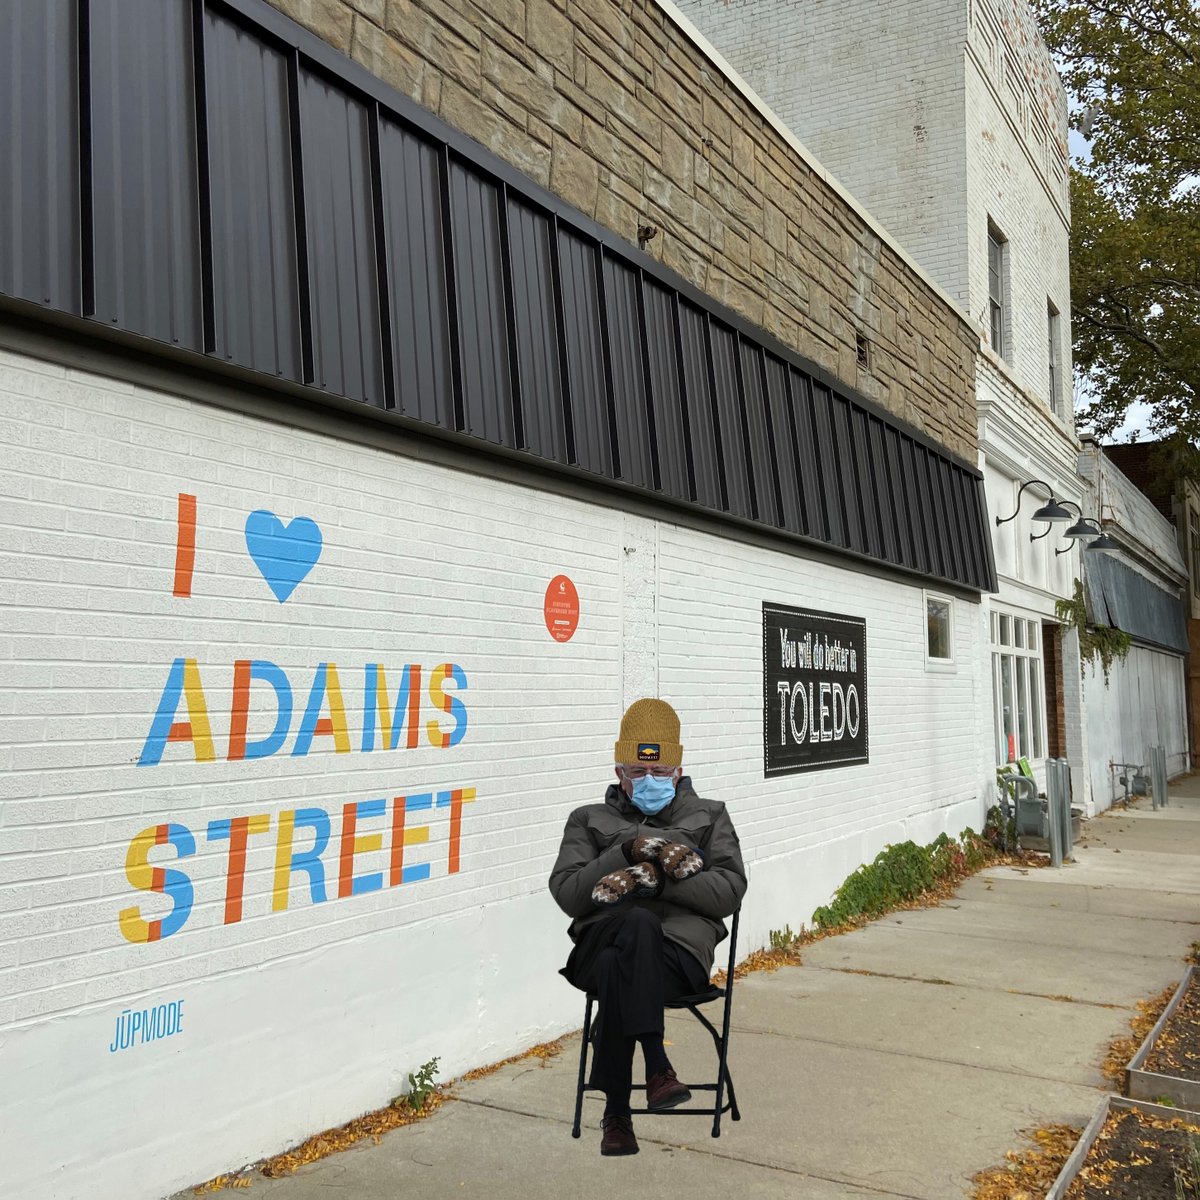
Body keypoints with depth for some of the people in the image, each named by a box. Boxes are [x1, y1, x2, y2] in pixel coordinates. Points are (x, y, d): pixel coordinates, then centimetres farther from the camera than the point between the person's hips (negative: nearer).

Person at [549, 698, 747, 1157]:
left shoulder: (709, 817, 23)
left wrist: (654, 877, -9)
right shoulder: (589, 821, 23)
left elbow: (729, 891, 5)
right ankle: (657, 1066, -36)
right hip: (600, 943, 1)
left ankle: (616, 1110, -28)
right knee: (639, 923, -37)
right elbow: (567, 895, 6)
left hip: (680, 950, 0)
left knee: (617, 970, -36)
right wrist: (627, 851, -8)